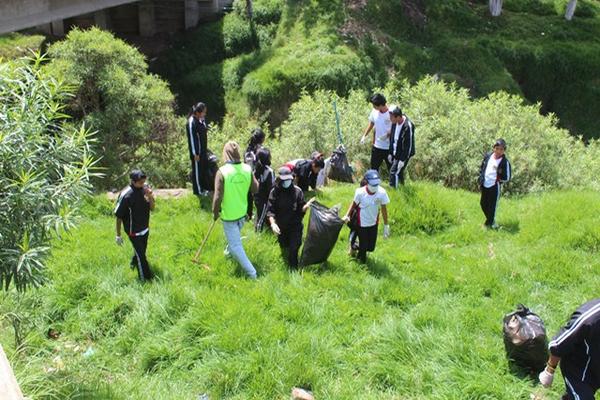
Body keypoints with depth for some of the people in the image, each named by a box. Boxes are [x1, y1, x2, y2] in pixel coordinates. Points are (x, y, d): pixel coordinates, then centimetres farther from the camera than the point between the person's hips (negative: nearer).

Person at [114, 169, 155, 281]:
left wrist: (150, 197, -23)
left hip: (145, 228, 6)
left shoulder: (145, 188, -11)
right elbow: (118, 216, -17)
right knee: (141, 255, 3)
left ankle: (134, 263, 57)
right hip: (134, 231, -6)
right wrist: (118, 235, -11)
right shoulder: (125, 195, -27)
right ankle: (145, 279, 20)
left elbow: (152, 208, -2)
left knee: (141, 250, 27)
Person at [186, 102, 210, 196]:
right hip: (197, 151, -8)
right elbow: (192, 138, -18)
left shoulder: (201, 120, 5)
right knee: (197, 170, 5)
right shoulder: (192, 122, -20)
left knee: (204, 168, 17)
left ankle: (203, 188, 32)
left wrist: (206, 149, 16)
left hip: (203, 150, 8)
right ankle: (197, 190, 18)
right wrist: (195, 153, -17)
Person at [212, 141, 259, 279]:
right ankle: (229, 251, 58)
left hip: (229, 214, -6)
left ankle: (251, 272, 7)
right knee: (235, 236, 32)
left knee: (235, 245, 5)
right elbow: (255, 189, -1)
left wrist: (215, 213, -5)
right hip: (242, 212, 6)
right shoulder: (247, 169, -11)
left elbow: (218, 197, -22)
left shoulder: (222, 171, -24)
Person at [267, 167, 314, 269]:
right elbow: (270, 210, -12)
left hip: (295, 226, -2)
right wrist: (273, 223, -27)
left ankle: (293, 268, 5)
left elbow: (301, 209, -7)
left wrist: (307, 205, -29)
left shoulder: (297, 191, -10)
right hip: (281, 227, 2)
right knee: (284, 247, 18)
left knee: (294, 248, -9)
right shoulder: (275, 192, -10)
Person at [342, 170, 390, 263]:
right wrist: (347, 215, -16)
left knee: (371, 247, 12)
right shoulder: (360, 192, -23)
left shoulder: (382, 192, -19)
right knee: (363, 246, 4)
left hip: (373, 223, 3)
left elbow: (384, 209, -7)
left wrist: (386, 225, -1)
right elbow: (354, 204, -5)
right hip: (362, 223, -3)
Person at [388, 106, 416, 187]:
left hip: (403, 155, -8)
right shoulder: (395, 123, -4)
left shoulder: (408, 126, -27)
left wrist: (403, 160, -20)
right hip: (395, 153, 8)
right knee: (398, 172, 18)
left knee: (394, 172, -11)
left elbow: (409, 145, -23)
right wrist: (390, 153, 11)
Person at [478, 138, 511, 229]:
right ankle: (491, 221, 37)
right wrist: (481, 180, 10)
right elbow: (481, 168, 14)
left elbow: (507, 178, -5)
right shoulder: (488, 156, 2)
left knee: (492, 206, 1)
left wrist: (498, 180, -11)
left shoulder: (505, 162, -12)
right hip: (484, 186, 6)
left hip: (494, 187, -6)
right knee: (483, 204, 16)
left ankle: (488, 224, 19)